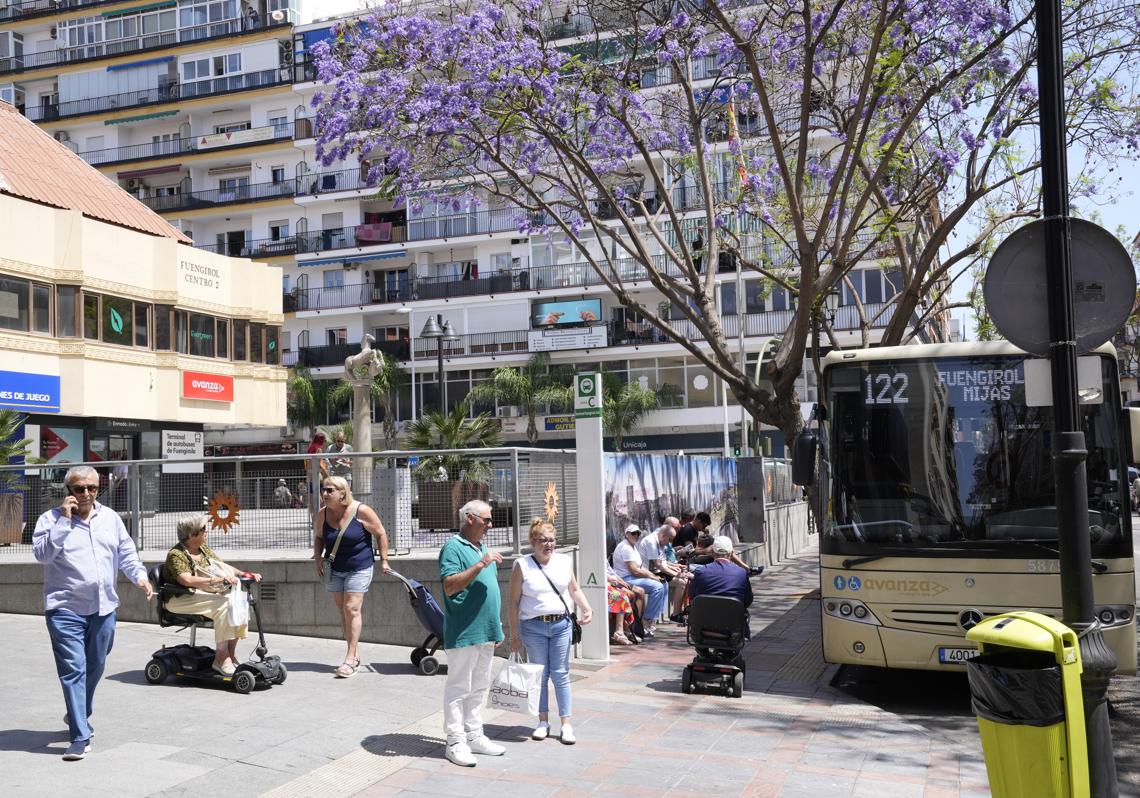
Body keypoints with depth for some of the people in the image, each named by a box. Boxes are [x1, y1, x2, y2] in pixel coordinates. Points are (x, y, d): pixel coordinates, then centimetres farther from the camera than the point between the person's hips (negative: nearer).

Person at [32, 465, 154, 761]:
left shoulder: (110, 518, 9)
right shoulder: (51, 519, -4)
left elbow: (126, 553, 13)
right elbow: (42, 554, -18)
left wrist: (140, 576, -3)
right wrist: (64, 520, -21)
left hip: (103, 608, 5)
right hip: (66, 609, -5)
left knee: (95, 669, 17)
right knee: (73, 671, -9)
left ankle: (79, 716, 40)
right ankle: (80, 737, -6)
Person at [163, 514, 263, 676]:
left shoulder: (204, 549, 16)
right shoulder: (176, 555, -11)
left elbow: (223, 566, 18)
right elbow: (186, 580, -26)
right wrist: (216, 580, -33)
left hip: (207, 595, 8)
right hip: (182, 600, -8)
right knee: (223, 604, -30)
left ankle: (230, 653, -13)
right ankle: (221, 657, -27)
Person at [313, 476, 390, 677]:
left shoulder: (361, 511, -15)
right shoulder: (322, 514, -3)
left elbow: (380, 534, -5)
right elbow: (318, 537, 14)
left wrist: (383, 560, -5)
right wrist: (318, 557, -2)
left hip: (359, 569, -5)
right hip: (335, 570, 5)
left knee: (352, 609, -12)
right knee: (342, 611, 9)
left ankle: (350, 659, -9)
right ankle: (354, 656, 19)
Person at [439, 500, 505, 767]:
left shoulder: (483, 549, 17)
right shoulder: (453, 548, -11)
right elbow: (450, 586, -22)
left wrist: (497, 627, 21)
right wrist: (479, 565, -27)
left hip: (486, 632, 9)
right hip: (463, 633, -9)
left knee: (479, 687, 15)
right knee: (458, 688, -1)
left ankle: (474, 736, 24)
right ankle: (456, 743, 5)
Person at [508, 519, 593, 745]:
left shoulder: (564, 562, 4)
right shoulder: (522, 566, -6)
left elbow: (574, 590, 15)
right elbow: (514, 602, -3)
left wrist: (587, 608, -3)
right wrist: (515, 635, -4)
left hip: (561, 625, 2)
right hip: (533, 627, -2)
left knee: (561, 674, 3)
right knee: (540, 675, 8)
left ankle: (566, 724, 8)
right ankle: (543, 722, 20)